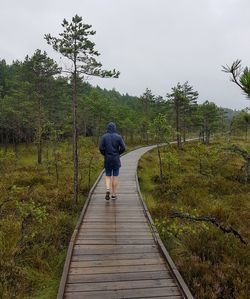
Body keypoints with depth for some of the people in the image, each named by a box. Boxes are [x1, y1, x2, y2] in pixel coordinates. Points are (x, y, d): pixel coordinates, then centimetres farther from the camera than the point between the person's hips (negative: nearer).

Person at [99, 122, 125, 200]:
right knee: (115, 176, 7)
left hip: (107, 159, 1)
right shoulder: (118, 137, -4)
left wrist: (104, 154, 9)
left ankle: (107, 190, -11)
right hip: (116, 159, -1)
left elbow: (101, 148, -8)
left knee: (108, 176, 12)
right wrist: (118, 153, 10)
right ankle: (114, 194, 11)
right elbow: (123, 148, -8)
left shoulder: (104, 137, -2)